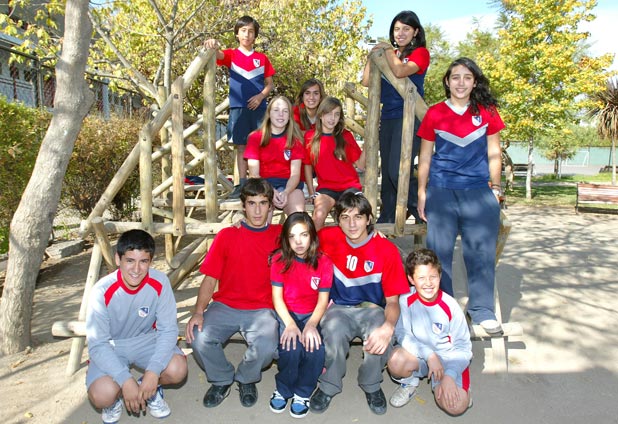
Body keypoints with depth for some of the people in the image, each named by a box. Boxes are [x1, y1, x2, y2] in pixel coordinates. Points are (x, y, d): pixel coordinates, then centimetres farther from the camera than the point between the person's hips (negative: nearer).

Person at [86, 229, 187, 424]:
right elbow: (97, 344, -21)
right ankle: (116, 395, 10)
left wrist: (153, 370, -31)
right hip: (110, 347, -1)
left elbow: (168, 329, -18)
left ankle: (151, 388, 9)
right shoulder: (102, 291, -24)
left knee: (177, 369, -27)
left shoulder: (160, 283, -21)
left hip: (147, 340, 1)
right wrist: (125, 379, -32)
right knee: (102, 395, -29)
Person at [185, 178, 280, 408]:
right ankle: (222, 380, 9)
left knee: (266, 347, -30)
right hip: (224, 306, 1)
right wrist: (198, 312, -13)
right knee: (199, 339, -27)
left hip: (261, 309, -1)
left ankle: (246, 379, 9)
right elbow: (210, 279, 1)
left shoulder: (279, 234, 3)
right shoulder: (227, 236, 2)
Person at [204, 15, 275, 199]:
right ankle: (242, 185, 7)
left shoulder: (262, 58, 11)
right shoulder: (231, 55, 7)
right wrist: (214, 46, -39)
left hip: (258, 107, 0)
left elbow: (270, 84, 11)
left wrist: (261, 96, -9)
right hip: (238, 108, 0)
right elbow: (218, 55, -15)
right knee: (241, 146, 3)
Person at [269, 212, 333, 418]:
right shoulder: (280, 260, -7)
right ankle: (283, 389, 2)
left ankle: (302, 393, 1)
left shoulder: (323, 262, -7)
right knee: (291, 347, -29)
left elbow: (323, 300, -7)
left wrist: (311, 324, -25)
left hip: (312, 314, 1)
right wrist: (290, 324, -23)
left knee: (315, 347, -27)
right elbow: (277, 296, -8)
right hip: (286, 313, 0)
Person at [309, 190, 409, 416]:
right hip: (338, 307, 1)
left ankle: (371, 386, 1)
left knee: (381, 338, -32)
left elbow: (392, 300, -8)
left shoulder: (387, 250, -13)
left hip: (371, 309, 0)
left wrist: (388, 327, -32)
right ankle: (329, 386, -2)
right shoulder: (328, 238, -10)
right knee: (333, 333, -33)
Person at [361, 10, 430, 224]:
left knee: (398, 171, -18)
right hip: (387, 118, 6)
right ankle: (386, 220, 15)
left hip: (409, 117, -6)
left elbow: (400, 71, -18)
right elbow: (366, 81, 12)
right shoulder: (389, 56, 19)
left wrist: (387, 49, -4)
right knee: (387, 172, 7)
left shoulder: (420, 53, 2)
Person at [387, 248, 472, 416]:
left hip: (449, 358, -1)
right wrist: (429, 355, -23)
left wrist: (449, 375, -23)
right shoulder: (406, 300, -15)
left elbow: (463, 347, -11)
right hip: (420, 354, 1)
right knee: (396, 361, -32)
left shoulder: (450, 306, -17)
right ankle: (410, 380, 5)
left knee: (456, 406, -24)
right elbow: (401, 333, -12)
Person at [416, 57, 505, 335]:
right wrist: (422, 194, 4)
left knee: (481, 252, 3)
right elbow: (424, 157, 6)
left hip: (479, 192, 1)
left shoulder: (487, 112, 7)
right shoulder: (434, 114, 4)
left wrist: (496, 188, 6)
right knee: (439, 252, 4)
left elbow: (494, 153, 10)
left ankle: (483, 311, 18)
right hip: (441, 192, 0)